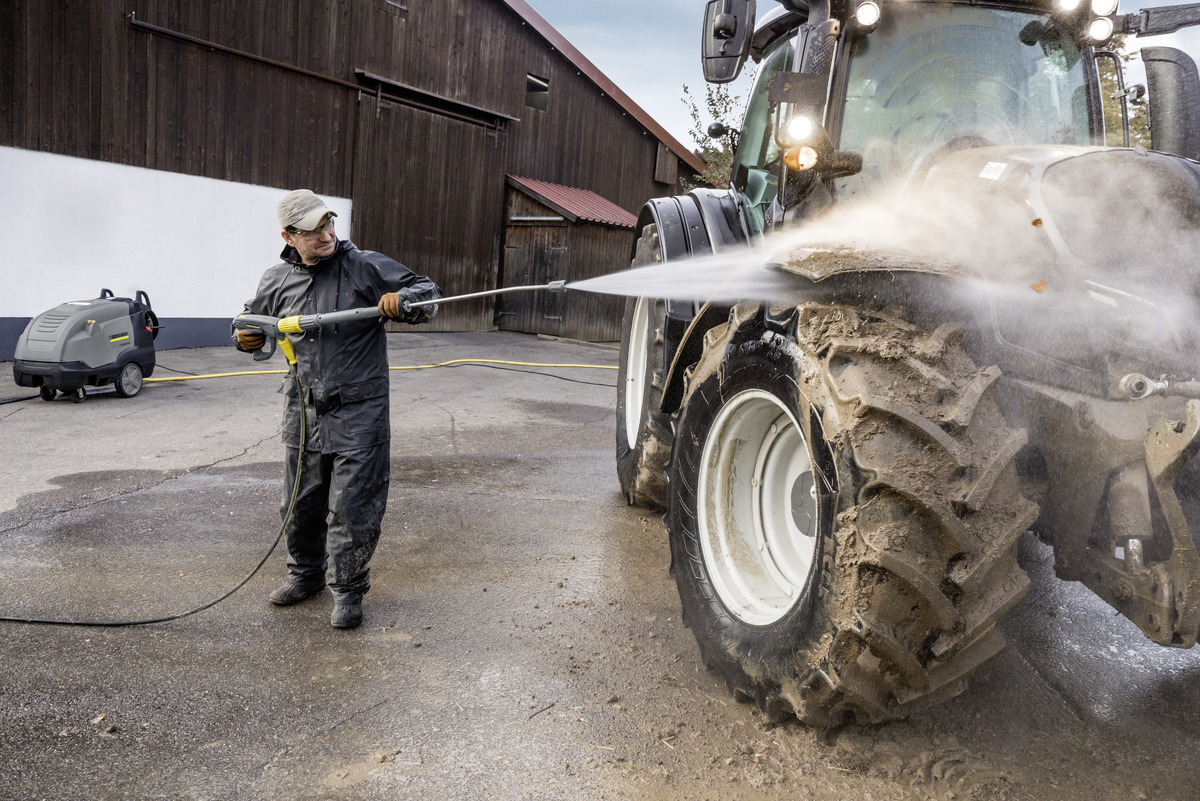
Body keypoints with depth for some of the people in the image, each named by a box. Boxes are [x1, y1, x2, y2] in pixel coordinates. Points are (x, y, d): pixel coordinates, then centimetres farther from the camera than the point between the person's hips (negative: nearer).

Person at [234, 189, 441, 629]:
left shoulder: (365, 267, -7)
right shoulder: (277, 281, 6)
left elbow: (428, 293, -4)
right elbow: (254, 321, 24)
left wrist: (402, 300, -26)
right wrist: (246, 338, 1)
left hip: (358, 411, -4)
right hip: (303, 410, 5)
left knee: (351, 507, 0)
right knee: (300, 502, 17)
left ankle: (347, 589, 18)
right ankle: (305, 572, 40)